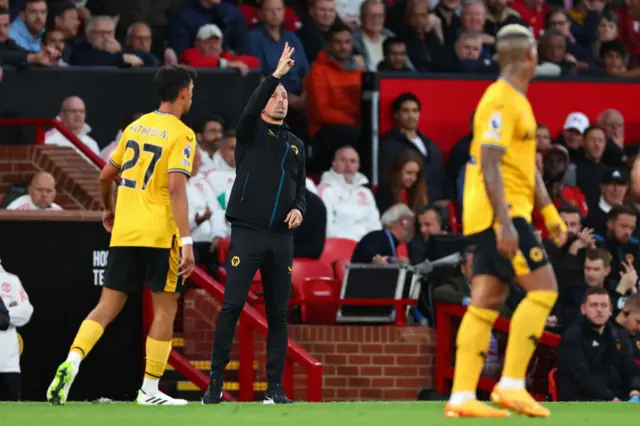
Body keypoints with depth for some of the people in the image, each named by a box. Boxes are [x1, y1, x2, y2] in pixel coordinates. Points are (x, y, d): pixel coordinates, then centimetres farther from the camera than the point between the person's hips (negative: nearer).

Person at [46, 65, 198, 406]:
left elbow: (106, 176, 18)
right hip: (160, 234, -5)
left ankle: (71, 363, -17)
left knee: (107, 306, 6)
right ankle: (150, 390, 7)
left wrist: (108, 210, 36)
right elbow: (176, 188, -18)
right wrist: (186, 241, -19)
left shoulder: (136, 126, 13)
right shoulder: (181, 135, -7)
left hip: (124, 233, 5)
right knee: (165, 308, 7)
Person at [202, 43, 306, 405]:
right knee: (232, 306, -11)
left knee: (278, 313, 3)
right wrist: (277, 74, -24)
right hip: (247, 232, -5)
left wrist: (299, 208, 1)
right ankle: (215, 382, -9)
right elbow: (251, 110, -18)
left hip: (281, 237, 5)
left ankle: (275, 386, 7)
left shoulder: (296, 145, 19)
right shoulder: (252, 132, 4)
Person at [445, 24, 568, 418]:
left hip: (506, 215, 10)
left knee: (486, 304, 5)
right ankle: (511, 384, -13)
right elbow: (489, 164, -21)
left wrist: (550, 212, 22)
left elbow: (528, 164, 26)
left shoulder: (518, 102, 19)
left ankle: (462, 397, 1)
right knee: (543, 289, -12)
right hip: (499, 213, -10)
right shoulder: (501, 101, -13)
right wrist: (505, 223, -26)